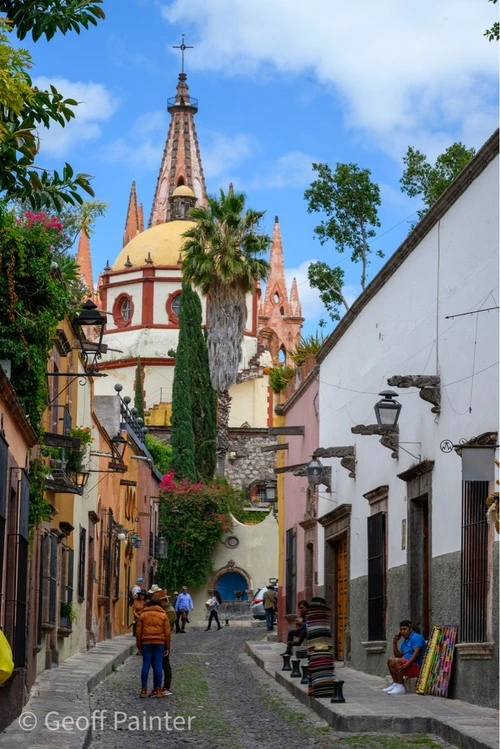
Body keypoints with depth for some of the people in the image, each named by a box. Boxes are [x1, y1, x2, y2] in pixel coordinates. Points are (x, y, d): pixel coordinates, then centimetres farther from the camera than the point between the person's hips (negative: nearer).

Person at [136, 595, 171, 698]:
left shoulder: (143, 615, 6)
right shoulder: (163, 615, 5)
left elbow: (138, 632, 4)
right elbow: (167, 632, 2)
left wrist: (139, 646, 10)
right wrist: (167, 647, 8)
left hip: (146, 643, 0)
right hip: (159, 643, 0)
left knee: (146, 665, 1)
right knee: (158, 666, 1)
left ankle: (144, 690, 1)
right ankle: (158, 690, 1)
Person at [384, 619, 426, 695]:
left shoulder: (416, 637, -8)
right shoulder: (404, 641, 20)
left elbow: (416, 653, -22)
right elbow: (398, 655, 20)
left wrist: (407, 664, -32)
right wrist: (395, 643, 8)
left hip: (417, 666, -10)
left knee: (397, 661, -28)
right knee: (390, 660, 11)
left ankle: (400, 688, -31)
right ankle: (395, 684, 2)